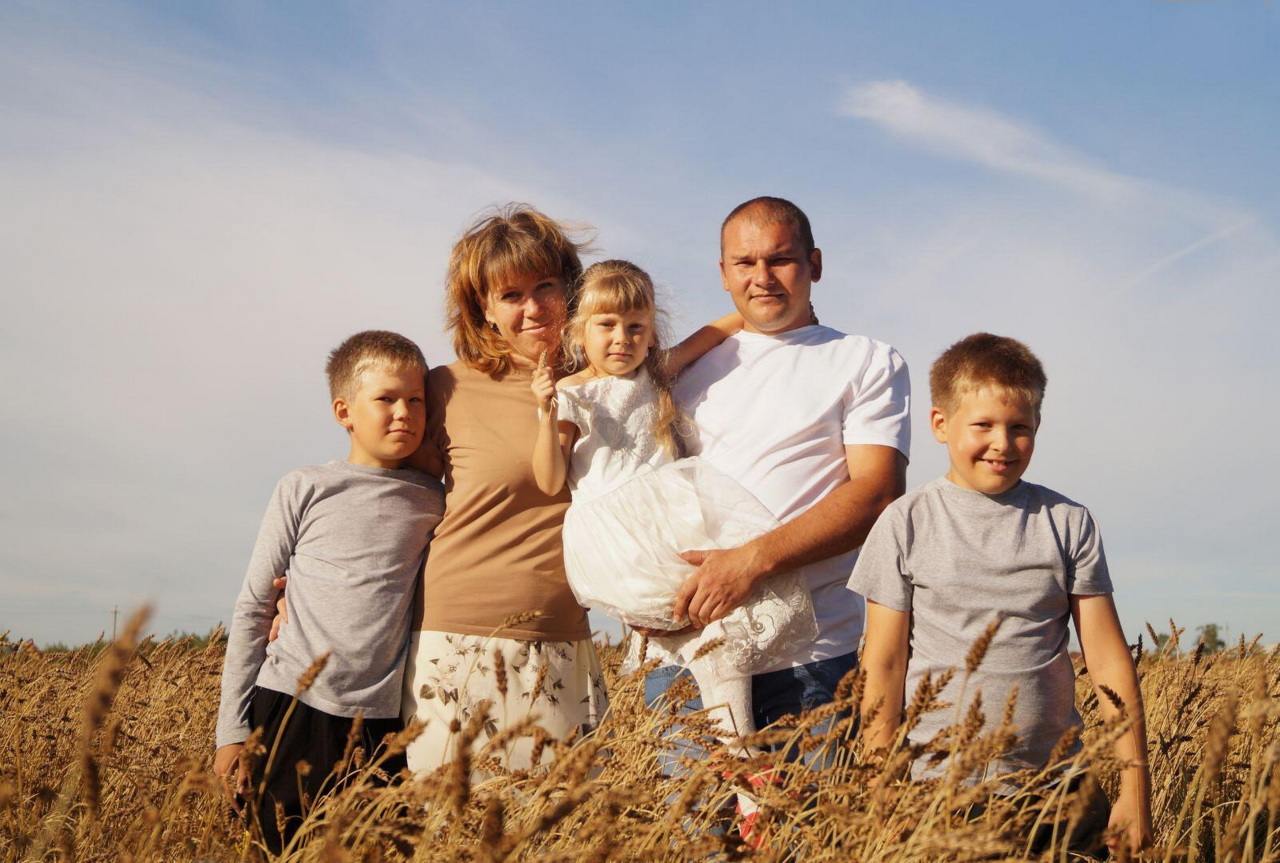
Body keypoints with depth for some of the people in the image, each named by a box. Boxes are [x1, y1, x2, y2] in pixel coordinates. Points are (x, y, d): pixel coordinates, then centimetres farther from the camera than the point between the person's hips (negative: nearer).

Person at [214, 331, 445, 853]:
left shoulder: (433, 503, 7)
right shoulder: (305, 490, 2)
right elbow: (252, 611, 5)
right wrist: (232, 732, 2)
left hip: (382, 723, 2)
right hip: (291, 709, -1)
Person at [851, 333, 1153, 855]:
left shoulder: (1068, 524, 3)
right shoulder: (907, 525, -1)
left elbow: (1109, 661, 3)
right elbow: (885, 667, -1)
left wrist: (1135, 789, 0)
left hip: (1054, 782, 2)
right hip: (935, 784, -1)